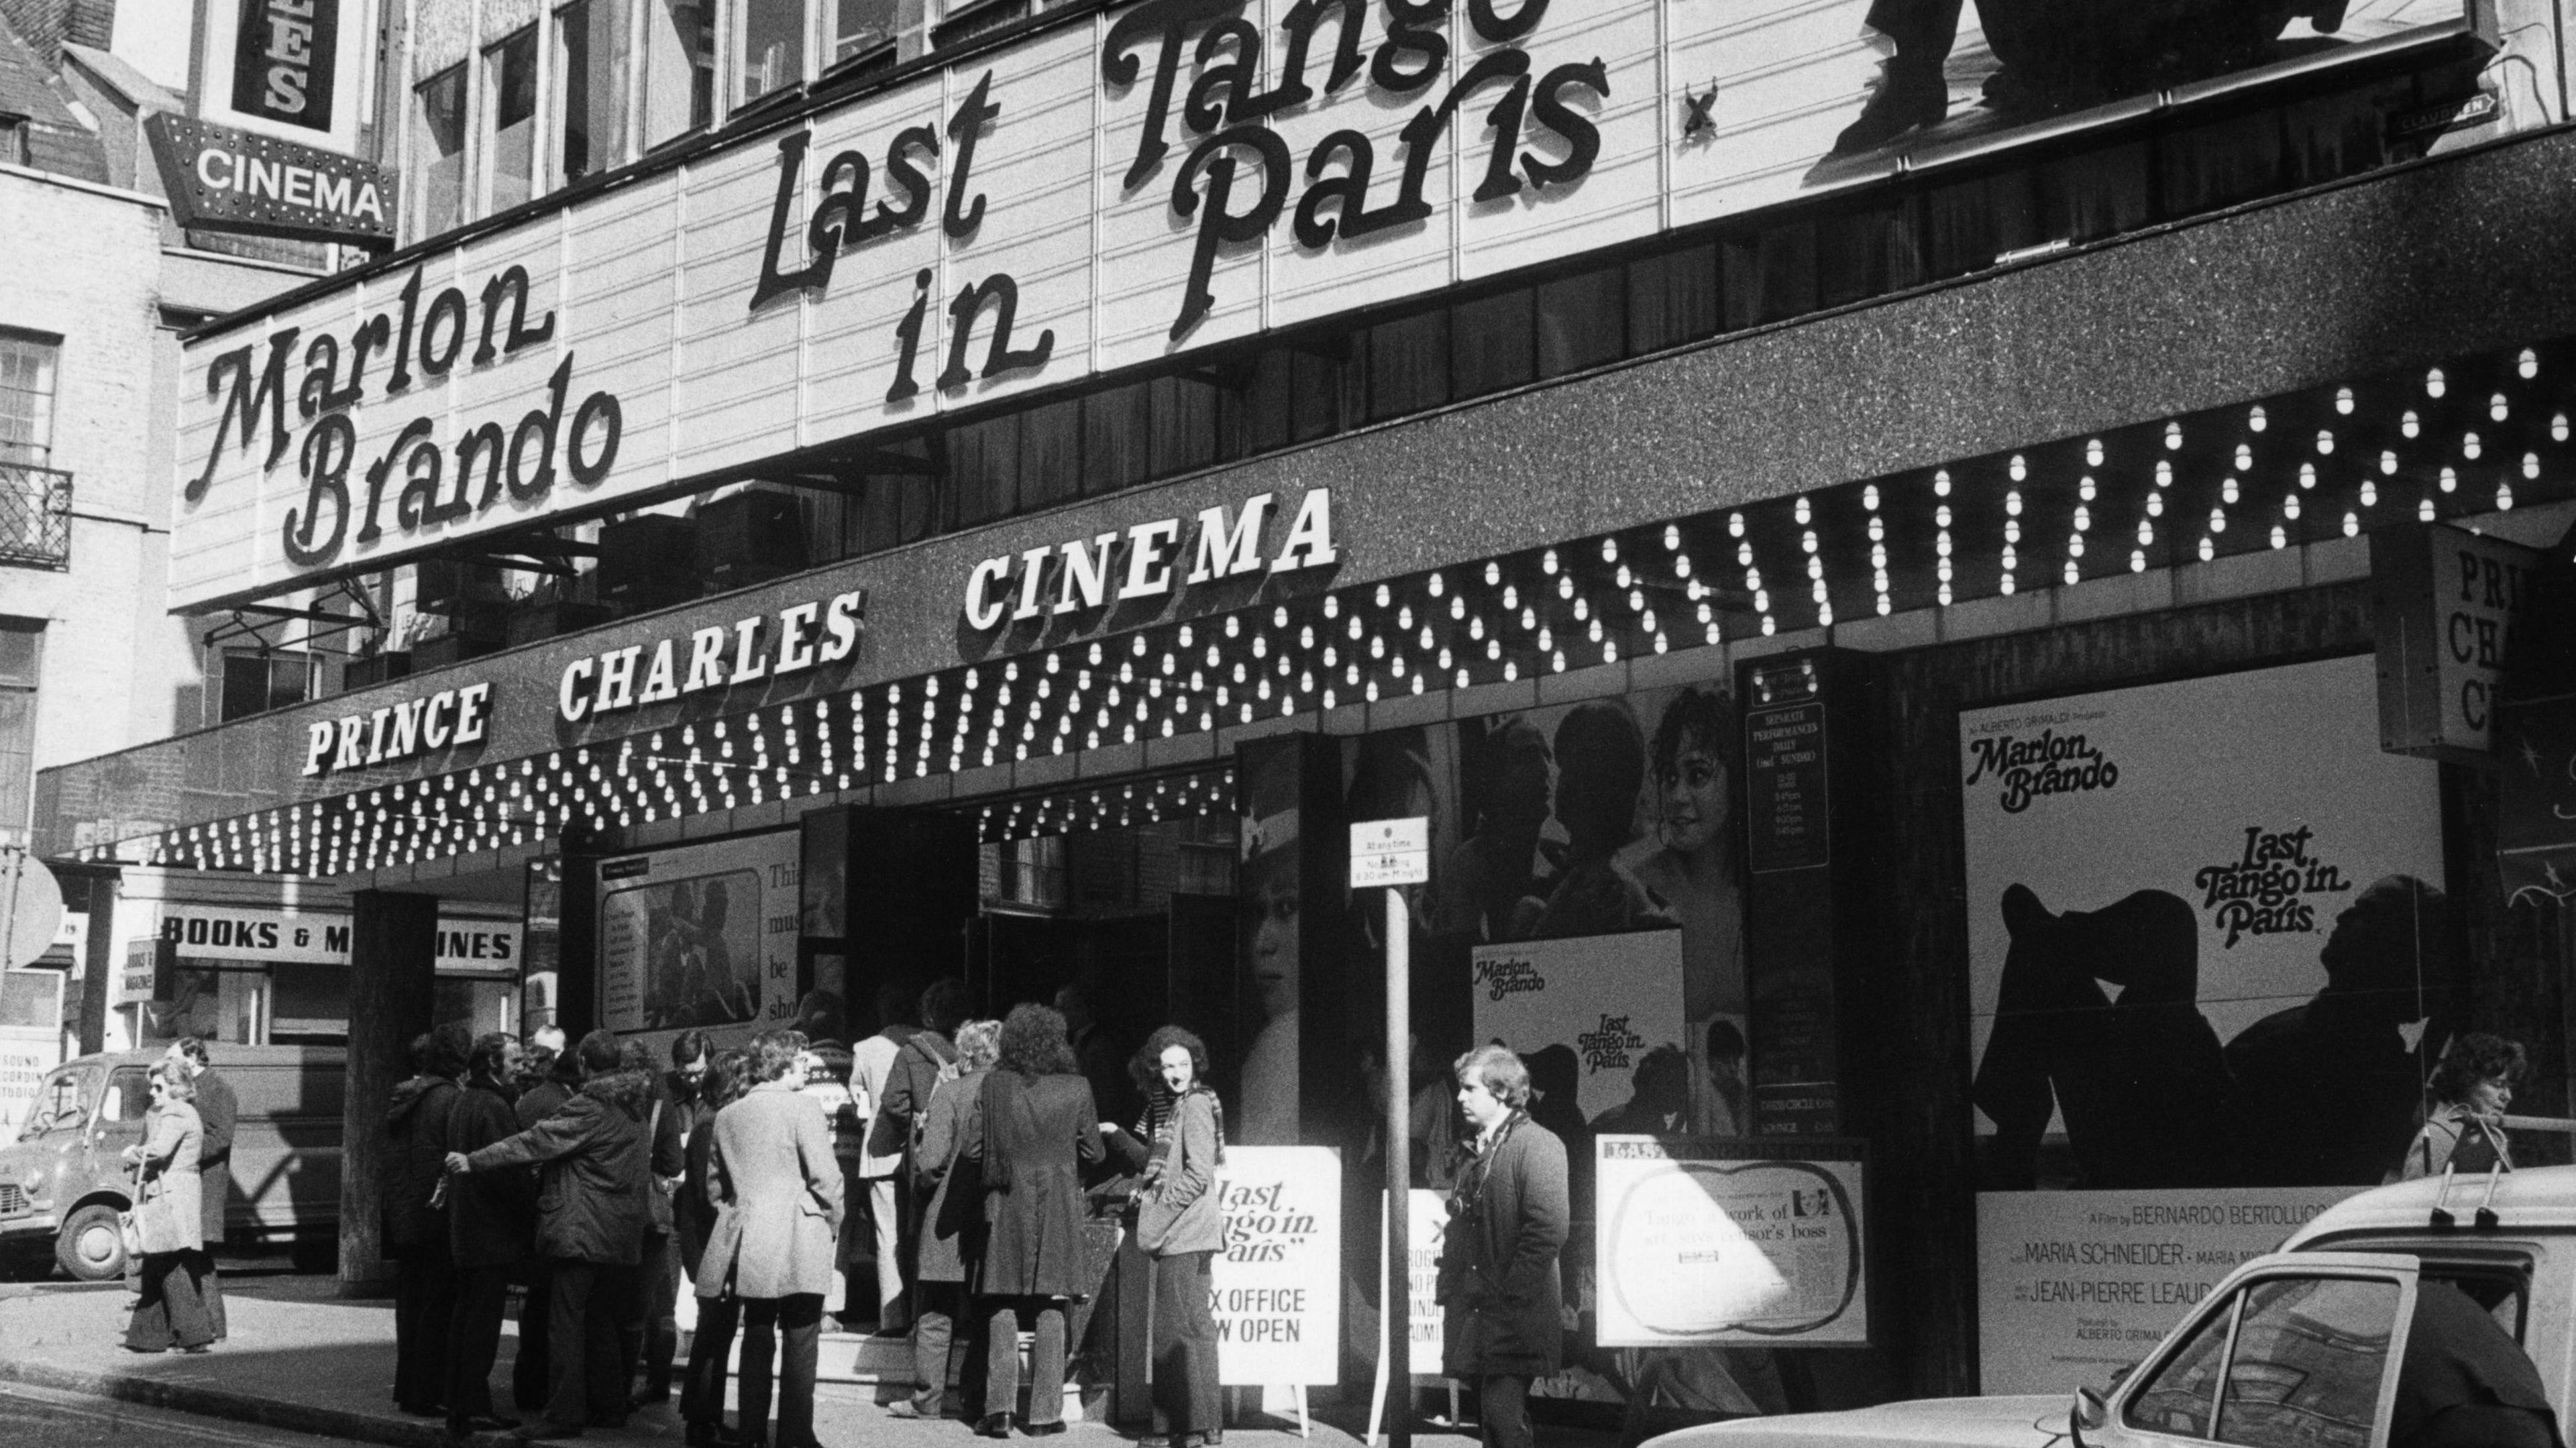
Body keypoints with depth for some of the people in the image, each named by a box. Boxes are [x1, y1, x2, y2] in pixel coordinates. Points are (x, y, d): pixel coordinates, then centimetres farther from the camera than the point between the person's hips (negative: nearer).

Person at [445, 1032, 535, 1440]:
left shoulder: (462, 1102, 13)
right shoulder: (492, 1107, -17)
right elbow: (507, 1169, -21)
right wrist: (533, 1210, -12)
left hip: (465, 1230, 10)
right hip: (493, 1231, -10)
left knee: (466, 1314, 13)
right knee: (484, 1318, -6)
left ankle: (459, 1405, 18)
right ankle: (475, 1408, -4)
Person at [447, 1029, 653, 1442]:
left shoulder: (587, 1109, -13)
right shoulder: (635, 1109, 11)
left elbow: (535, 1142, -17)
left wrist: (475, 1161, -15)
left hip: (580, 1233, -8)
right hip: (622, 1236, 8)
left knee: (566, 1326, -5)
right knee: (602, 1322, 17)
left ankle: (564, 1415, -6)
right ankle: (609, 1405, 21)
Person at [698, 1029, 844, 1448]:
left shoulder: (727, 1117, 9)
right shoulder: (801, 1109, -9)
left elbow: (715, 1184, 12)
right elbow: (825, 1177, -11)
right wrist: (832, 1222, 3)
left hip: (748, 1242, 5)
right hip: (800, 1245, -5)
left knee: (757, 1340, 11)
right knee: (800, 1342, 1)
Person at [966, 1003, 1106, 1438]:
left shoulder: (994, 1084, -7)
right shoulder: (1076, 1088, -5)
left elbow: (973, 1149, -4)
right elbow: (1094, 1153, 1)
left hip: (1006, 1205, 0)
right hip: (1058, 1205, 0)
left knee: (1002, 1308, 6)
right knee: (1050, 1310, 6)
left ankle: (999, 1406, -3)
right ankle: (1044, 1412, 7)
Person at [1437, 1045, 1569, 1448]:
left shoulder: (1537, 1146, -8)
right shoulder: (1475, 1152, 18)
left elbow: (1548, 1229, -18)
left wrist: (1511, 1292, -19)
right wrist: (1448, 1288, 13)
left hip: (1516, 1318, -8)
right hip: (1473, 1313, 8)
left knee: (1502, 1411, -17)